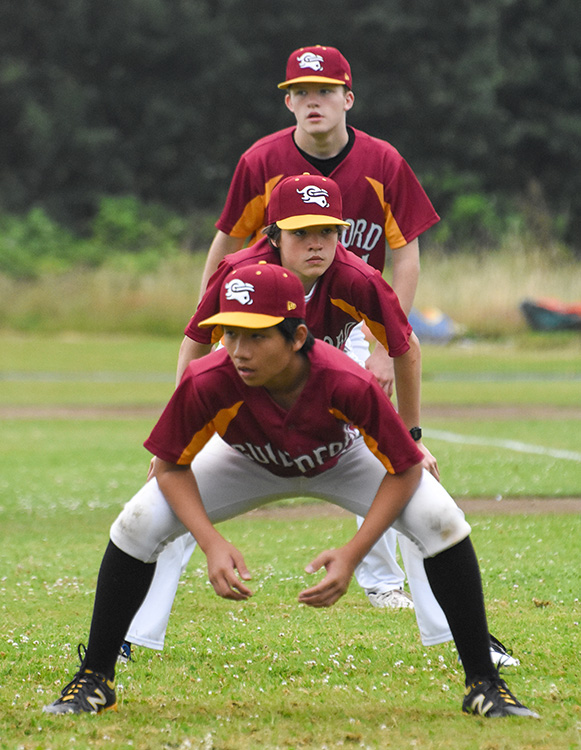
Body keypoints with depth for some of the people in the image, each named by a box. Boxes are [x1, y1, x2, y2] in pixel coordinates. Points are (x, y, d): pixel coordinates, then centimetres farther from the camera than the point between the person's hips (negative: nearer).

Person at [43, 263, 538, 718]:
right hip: (252, 465, 1)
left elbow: (404, 470, -28)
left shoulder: (348, 385, -42)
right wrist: (212, 544, -35)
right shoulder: (208, 383, -39)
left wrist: (352, 555, -36)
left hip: (344, 462, -1)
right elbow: (172, 467, -20)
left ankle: (483, 683, -6)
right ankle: (95, 679, 2)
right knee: (139, 523, -17)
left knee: (440, 520, -23)